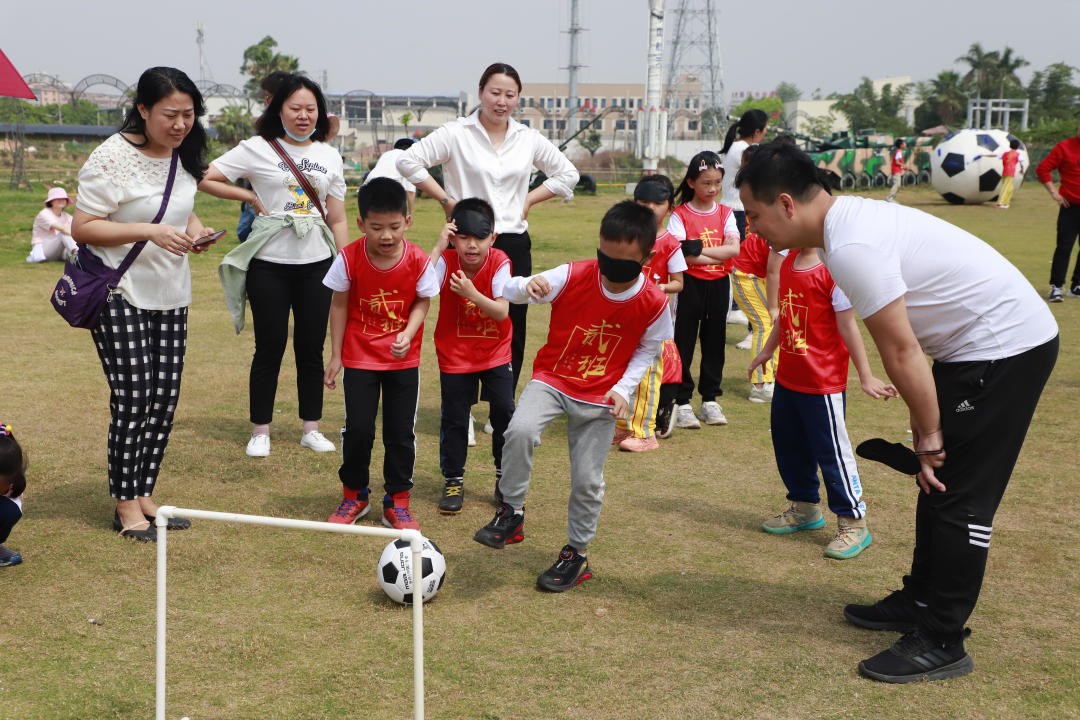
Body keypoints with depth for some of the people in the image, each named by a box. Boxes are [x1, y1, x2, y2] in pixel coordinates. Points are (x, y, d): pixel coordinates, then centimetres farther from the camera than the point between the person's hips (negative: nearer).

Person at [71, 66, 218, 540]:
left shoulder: (184, 156, 8)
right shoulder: (112, 158, -15)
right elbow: (82, 228, -16)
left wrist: (194, 228, -1)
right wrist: (150, 231, -26)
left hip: (171, 297, 7)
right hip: (120, 298, -7)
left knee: (164, 400, 8)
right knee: (132, 400, -7)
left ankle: (144, 495, 22)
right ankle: (126, 507, 7)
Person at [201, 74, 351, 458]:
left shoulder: (329, 156, 10)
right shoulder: (258, 149, -2)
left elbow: (338, 219, 11)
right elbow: (204, 178, -7)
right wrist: (250, 196, -6)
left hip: (317, 264, 3)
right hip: (269, 265, -3)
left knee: (311, 348, 8)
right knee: (270, 348, 3)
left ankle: (310, 429, 21)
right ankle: (260, 432, 15)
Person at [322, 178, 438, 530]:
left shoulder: (418, 261, -15)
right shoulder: (349, 258, -15)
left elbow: (422, 302, -2)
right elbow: (339, 306, -4)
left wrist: (407, 335, -21)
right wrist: (335, 356, 0)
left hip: (404, 360, 1)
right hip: (359, 358, 0)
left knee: (401, 432, 5)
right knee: (358, 429, 0)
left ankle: (397, 501, 21)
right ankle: (354, 495, 23)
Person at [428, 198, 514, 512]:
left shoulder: (499, 263, -15)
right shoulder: (446, 261, -14)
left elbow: (502, 311, -23)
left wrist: (472, 294, -39)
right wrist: (438, 247, -32)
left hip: (495, 354, 0)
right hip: (454, 356, 0)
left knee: (505, 413, 1)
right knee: (454, 419, 4)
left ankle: (505, 476, 22)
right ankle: (453, 480, 21)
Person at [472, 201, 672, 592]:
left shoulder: (654, 303, -13)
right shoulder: (573, 276, -17)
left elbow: (648, 349, 5)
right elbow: (508, 290, -13)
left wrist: (624, 388, -11)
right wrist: (526, 286, -38)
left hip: (600, 397, 1)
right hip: (552, 379, -1)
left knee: (587, 479, 2)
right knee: (520, 430, -29)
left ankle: (577, 554, 25)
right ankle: (511, 512, -9)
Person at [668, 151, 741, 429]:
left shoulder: (725, 213, 5)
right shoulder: (680, 215, -5)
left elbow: (734, 249, -9)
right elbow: (681, 256, -17)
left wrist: (699, 248, -17)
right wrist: (717, 255, -14)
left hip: (719, 284, 3)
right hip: (690, 285, -3)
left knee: (714, 342, 10)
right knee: (684, 343, 1)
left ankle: (710, 399, 20)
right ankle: (682, 402, 8)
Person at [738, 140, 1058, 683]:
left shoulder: (851, 249, -25)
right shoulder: (851, 219, 6)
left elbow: (901, 352, -22)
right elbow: (903, 346, 8)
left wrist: (928, 436, -12)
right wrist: (924, 427, 9)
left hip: (1004, 347, -10)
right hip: (979, 345, 10)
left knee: (960, 497, -5)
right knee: (938, 482, 17)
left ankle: (941, 644, 5)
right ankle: (919, 603, 31)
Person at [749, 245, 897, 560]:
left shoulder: (833, 269, -18)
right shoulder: (788, 262, 5)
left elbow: (847, 325, -17)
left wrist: (865, 377, -13)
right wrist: (767, 350, 29)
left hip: (824, 384, -8)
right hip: (787, 378, 8)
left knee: (831, 451, 0)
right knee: (789, 445, 19)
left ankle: (853, 524, 13)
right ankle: (805, 507, 38)